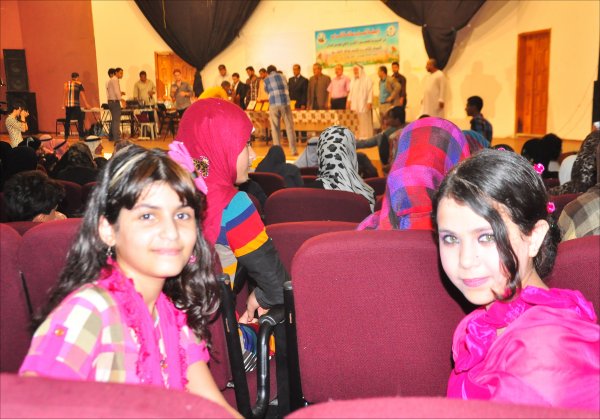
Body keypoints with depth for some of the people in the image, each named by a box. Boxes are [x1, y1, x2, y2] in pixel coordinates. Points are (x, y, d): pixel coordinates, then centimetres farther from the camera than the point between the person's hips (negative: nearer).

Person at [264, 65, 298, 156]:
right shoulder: (282, 76, 16)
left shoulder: (266, 80, 10)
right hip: (285, 102, 1)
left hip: (273, 104, -1)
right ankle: (293, 150, 2)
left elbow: (267, 92, 17)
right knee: (289, 127, 3)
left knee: (275, 128, 6)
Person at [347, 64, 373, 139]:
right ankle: (357, 135, 2)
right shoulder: (353, 80, 18)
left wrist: (369, 102, -14)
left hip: (363, 104, -5)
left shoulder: (367, 80, -2)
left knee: (364, 120, -6)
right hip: (354, 104, 5)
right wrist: (349, 101, 12)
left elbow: (370, 92, -6)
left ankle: (366, 136, -2)